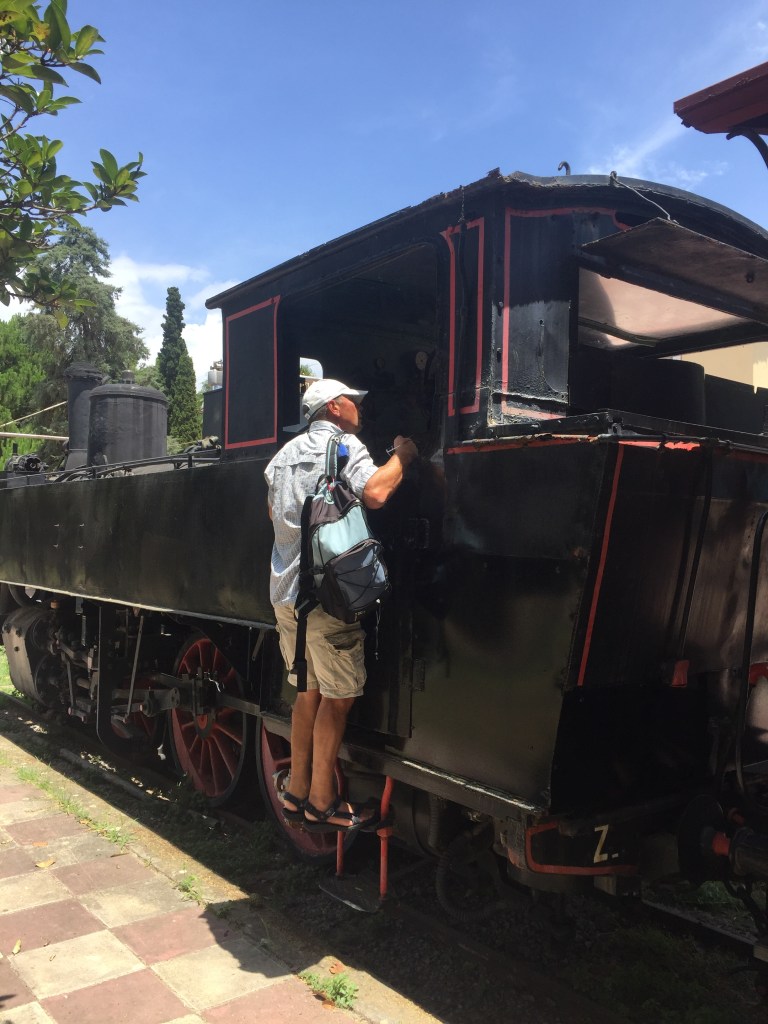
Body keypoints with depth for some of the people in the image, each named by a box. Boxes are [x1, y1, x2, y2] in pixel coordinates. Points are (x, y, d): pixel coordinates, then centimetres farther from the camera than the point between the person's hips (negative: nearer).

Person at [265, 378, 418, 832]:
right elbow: (374, 493, -22)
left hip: (284, 591, 8)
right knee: (338, 697, 1)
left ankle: (297, 793, 23)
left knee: (309, 691, 17)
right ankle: (322, 803, 8)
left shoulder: (287, 452, 19)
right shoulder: (345, 446, -6)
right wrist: (402, 454, -7)